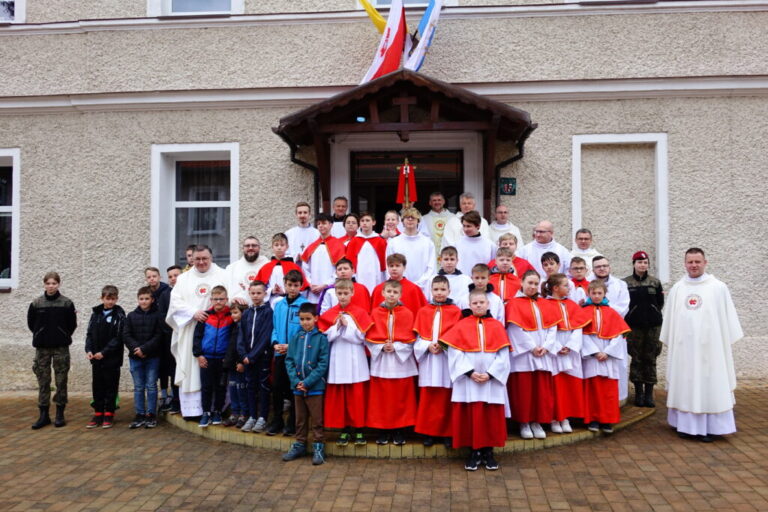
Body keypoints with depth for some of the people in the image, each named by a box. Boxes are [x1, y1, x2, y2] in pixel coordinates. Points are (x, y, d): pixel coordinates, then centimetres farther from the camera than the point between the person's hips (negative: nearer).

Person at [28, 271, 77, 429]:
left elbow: (72, 324, 3)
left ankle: (60, 414, 12)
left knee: (61, 381, 3)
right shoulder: (36, 303, 0)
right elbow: (31, 323, 10)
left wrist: (63, 336, 5)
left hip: (61, 347, -1)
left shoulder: (67, 303, -4)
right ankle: (44, 415, 13)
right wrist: (41, 335, 8)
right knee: (43, 381, 5)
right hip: (42, 347, 1)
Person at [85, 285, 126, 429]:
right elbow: (89, 333, 9)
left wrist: (104, 352, -16)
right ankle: (98, 414, 20)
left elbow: (118, 338, -11)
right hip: (96, 358, 4)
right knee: (97, 386, 10)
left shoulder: (119, 315, -6)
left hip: (112, 359, -4)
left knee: (111, 387, 4)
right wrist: (88, 350, -6)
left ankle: (109, 415, 14)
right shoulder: (96, 314, 8)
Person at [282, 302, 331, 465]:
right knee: (300, 419, 17)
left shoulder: (321, 338, -8)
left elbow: (323, 364, -12)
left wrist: (307, 382, -15)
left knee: (316, 420, 5)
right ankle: (300, 445, 30)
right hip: (297, 386, 4)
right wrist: (295, 381, -9)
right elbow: (289, 360, 4)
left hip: (315, 386, -4)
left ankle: (318, 447, 17)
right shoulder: (296, 338, 5)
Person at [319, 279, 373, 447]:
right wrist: (338, 326, -12)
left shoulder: (360, 313, 0)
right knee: (338, 397, 4)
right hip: (337, 361, 2)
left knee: (357, 397, 1)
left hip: (355, 361, -2)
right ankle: (344, 429, 15)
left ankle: (358, 429, 13)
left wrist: (346, 325, -13)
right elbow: (325, 337, 0)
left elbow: (361, 337, -6)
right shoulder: (329, 314, 7)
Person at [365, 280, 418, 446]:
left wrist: (396, 347, -14)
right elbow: (369, 338, 1)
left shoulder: (407, 314, -1)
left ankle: (399, 431, 16)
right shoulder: (375, 313, 1)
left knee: (401, 399, 4)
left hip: (401, 360, 0)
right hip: (380, 361, 1)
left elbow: (410, 339, -2)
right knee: (381, 399, 4)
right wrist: (382, 347, -14)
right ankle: (383, 430, 17)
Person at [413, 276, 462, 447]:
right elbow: (418, 337, 6)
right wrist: (428, 346, -12)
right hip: (428, 361, 2)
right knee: (428, 399, 4)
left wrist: (444, 345, -15)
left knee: (446, 399, 2)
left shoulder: (455, 311, 3)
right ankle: (429, 432, 15)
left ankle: (447, 433, 15)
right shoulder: (423, 312, 9)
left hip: (448, 359, -1)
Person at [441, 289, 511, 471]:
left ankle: (488, 451, 17)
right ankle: (474, 451, 14)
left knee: (492, 416, 4)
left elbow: (503, 354, -1)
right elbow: (455, 353, -5)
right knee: (470, 416, 2)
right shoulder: (461, 326, 2)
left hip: (492, 379, 1)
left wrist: (490, 373, -13)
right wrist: (470, 372, -15)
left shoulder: (497, 326, 5)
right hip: (468, 379, -1)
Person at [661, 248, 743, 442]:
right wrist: (669, 342, 8)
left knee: (711, 385, 2)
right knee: (685, 386, 6)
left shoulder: (718, 288, -1)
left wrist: (727, 343, -3)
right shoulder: (677, 289, 7)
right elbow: (669, 318, 9)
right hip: (683, 347, 3)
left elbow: (728, 317, 0)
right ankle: (687, 425, 14)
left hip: (709, 347, -2)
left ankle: (709, 427, 9)